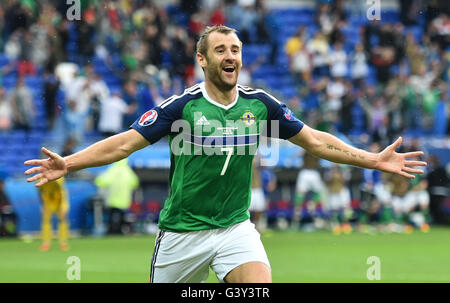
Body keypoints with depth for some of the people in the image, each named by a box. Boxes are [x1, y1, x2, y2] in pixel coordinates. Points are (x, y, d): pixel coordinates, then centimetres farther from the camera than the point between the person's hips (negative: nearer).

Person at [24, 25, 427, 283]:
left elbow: (314, 140, 7)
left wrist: (373, 159, 3)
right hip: (182, 229, -2)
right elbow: (125, 143, -11)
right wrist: (67, 164, -23)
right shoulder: (182, 106, -11)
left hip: (235, 227, 2)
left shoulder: (260, 104, -1)